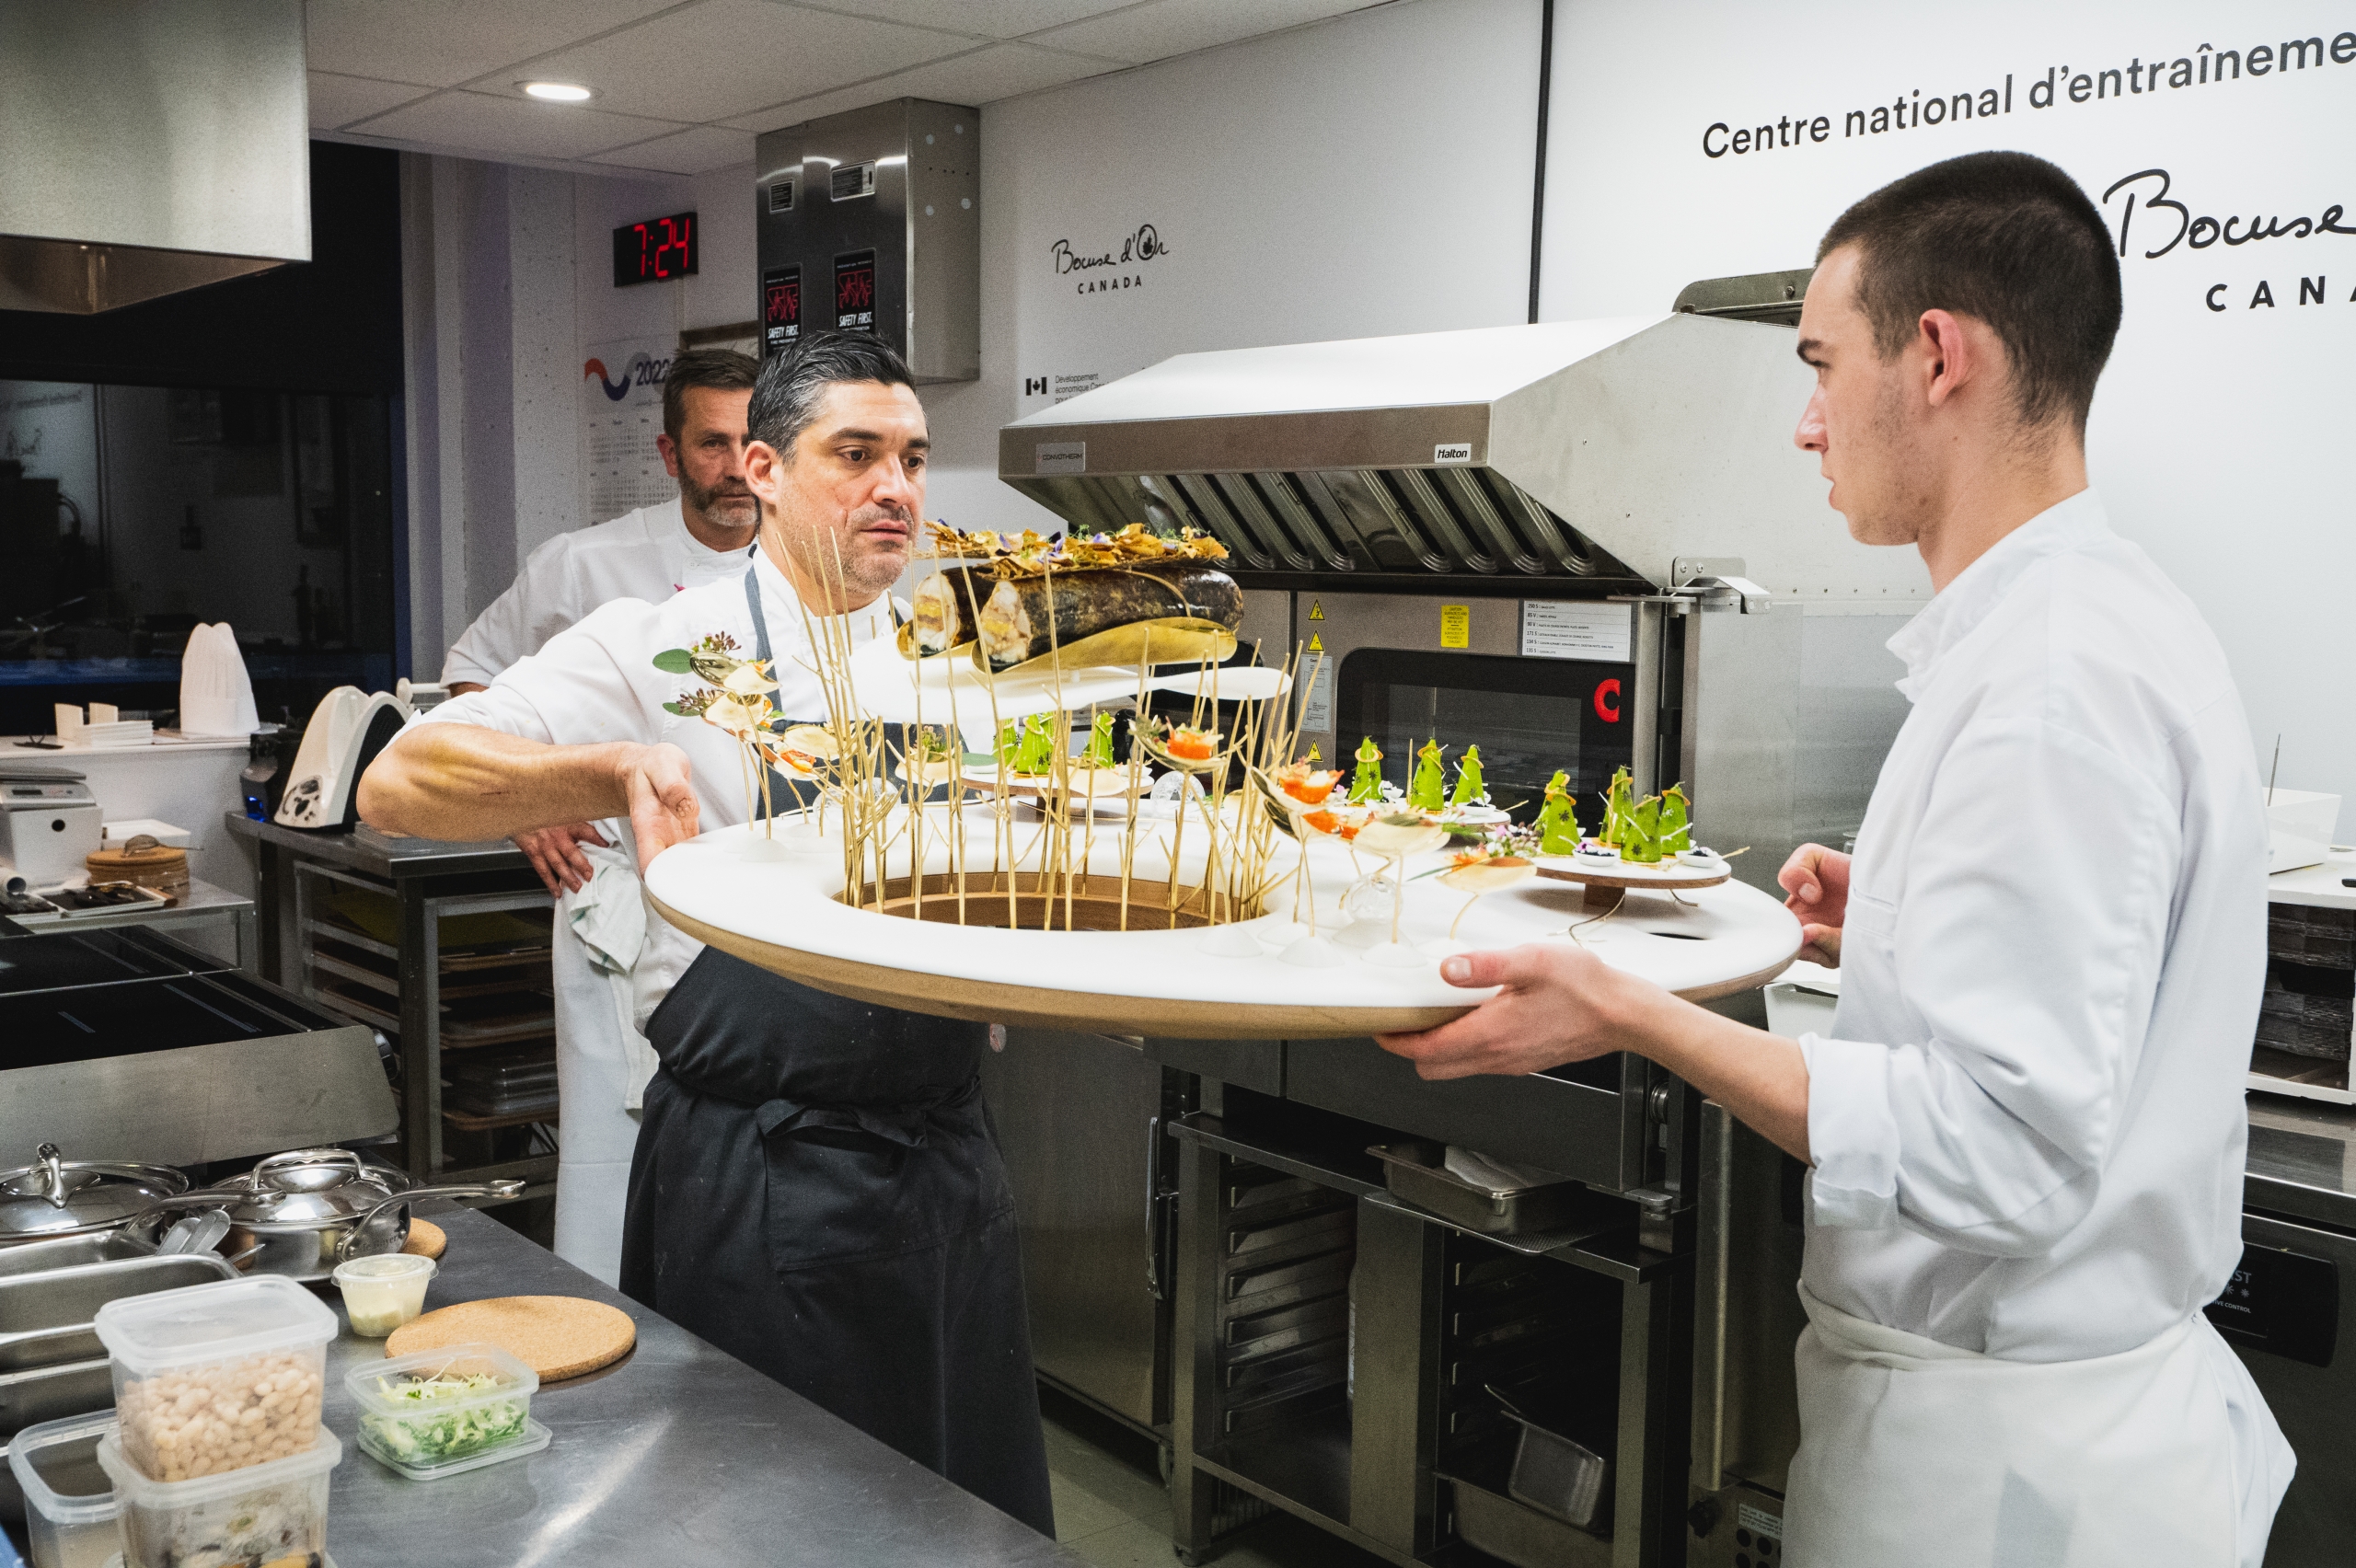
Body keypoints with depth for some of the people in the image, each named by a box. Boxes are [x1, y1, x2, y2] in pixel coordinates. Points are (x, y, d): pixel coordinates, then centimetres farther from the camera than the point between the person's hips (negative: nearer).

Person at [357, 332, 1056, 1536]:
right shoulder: (668, 647, -6)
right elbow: (399, 786, -12)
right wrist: (613, 774, -28)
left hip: (948, 1157, 5)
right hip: (761, 1182, -5)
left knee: (976, 1515, 16)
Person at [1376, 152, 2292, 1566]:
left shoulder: (2053, 683, -26)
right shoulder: (2112, 620, 7)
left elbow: (2000, 1151, -29)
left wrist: (1627, 1013, -26)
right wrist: (1899, 933, 10)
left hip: (2003, 1452, -9)